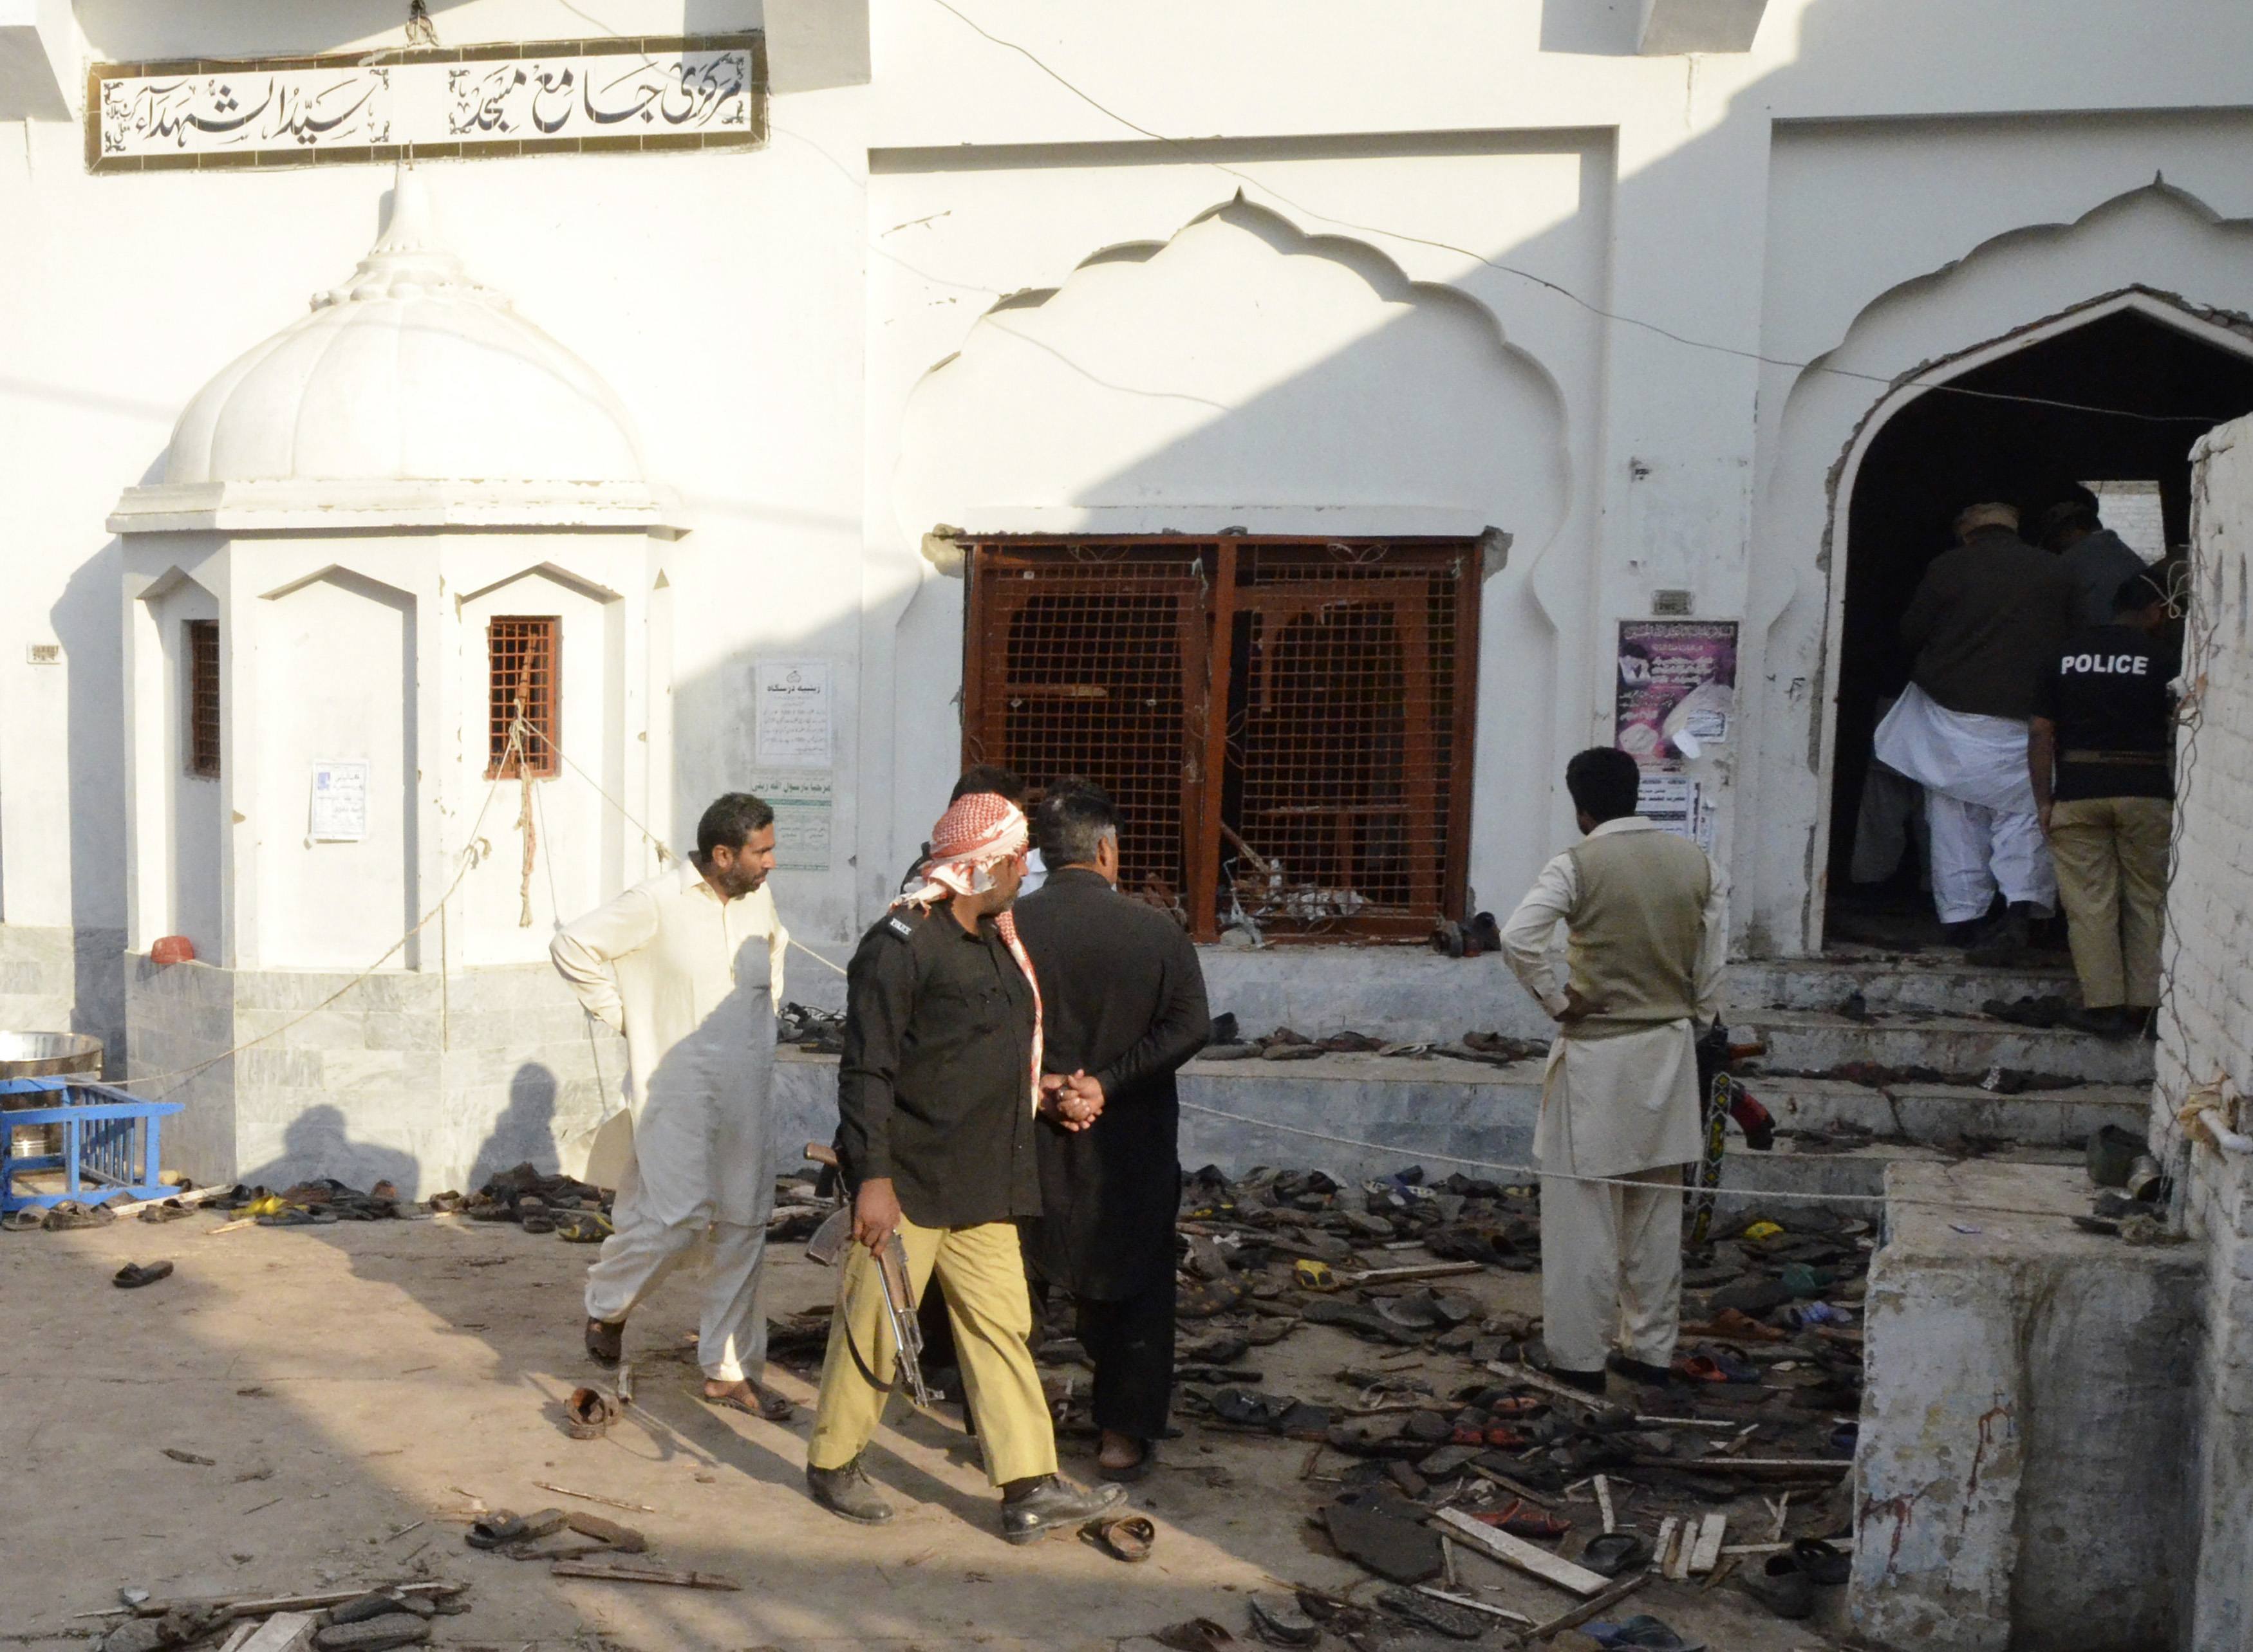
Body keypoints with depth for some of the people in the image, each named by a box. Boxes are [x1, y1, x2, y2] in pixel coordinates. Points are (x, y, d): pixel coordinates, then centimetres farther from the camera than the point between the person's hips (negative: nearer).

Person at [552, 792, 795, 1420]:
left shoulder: (760, 899, 6)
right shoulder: (658, 904, -13)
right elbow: (573, 946, -10)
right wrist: (621, 1015, -7)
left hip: (749, 1095, 6)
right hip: (680, 1093, -6)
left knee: (744, 1227, 7)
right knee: (675, 1217, -7)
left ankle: (729, 1370, 18)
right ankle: (606, 1306, 25)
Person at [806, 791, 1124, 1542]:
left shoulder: (997, 944, 14)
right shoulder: (900, 944, -14)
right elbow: (868, 1071, -17)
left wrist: (1048, 1102, 9)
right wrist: (872, 1177, -21)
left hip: (983, 1184, 8)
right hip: (908, 1183, -8)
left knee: (1002, 1326, 8)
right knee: (874, 1329, 5)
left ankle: (1030, 1490, 13)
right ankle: (832, 1465, 25)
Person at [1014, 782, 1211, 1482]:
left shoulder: (1008, 926, -9)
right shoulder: (1155, 930, -9)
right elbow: (1190, 1026, -12)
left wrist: (1036, 1081, -10)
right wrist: (1110, 1082, -14)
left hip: (1029, 1135, 1)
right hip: (1129, 1141, -1)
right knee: (1133, 1286, 14)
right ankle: (1124, 1435, 20)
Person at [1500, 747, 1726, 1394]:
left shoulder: (1578, 865, -13)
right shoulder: (1696, 862, 2)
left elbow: (1518, 938, -26)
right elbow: (1712, 966, 4)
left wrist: (1557, 1002, -14)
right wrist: (1693, 1021, 15)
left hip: (1596, 1054, -5)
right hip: (1669, 1050, 5)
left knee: (1585, 1212, 4)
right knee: (1656, 1211, 14)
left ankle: (1580, 1357, 9)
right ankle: (1652, 1349, 23)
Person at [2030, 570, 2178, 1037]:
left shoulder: (2066, 657, 7)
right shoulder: (2159, 660, -1)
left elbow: (2040, 733, 3)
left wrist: (2043, 801, 4)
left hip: (2077, 793, 2)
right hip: (2145, 791, -1)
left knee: (2090, 902, 2)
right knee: (2147, 901, 9)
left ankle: (2103, 1005, -1)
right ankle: (2143, 1004, 9)